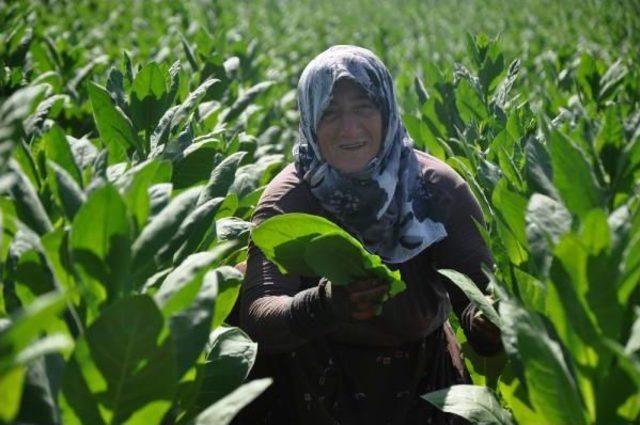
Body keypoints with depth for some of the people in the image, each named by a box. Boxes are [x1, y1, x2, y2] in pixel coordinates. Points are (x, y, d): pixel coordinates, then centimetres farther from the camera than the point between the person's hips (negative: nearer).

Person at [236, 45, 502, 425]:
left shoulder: (440, 189, -14)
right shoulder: (285, 200, -17)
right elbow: (256, 316, -28)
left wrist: (487, 323, -43)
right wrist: (322, 306, -49)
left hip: (423, 379, 3)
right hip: (317, 383, -2)